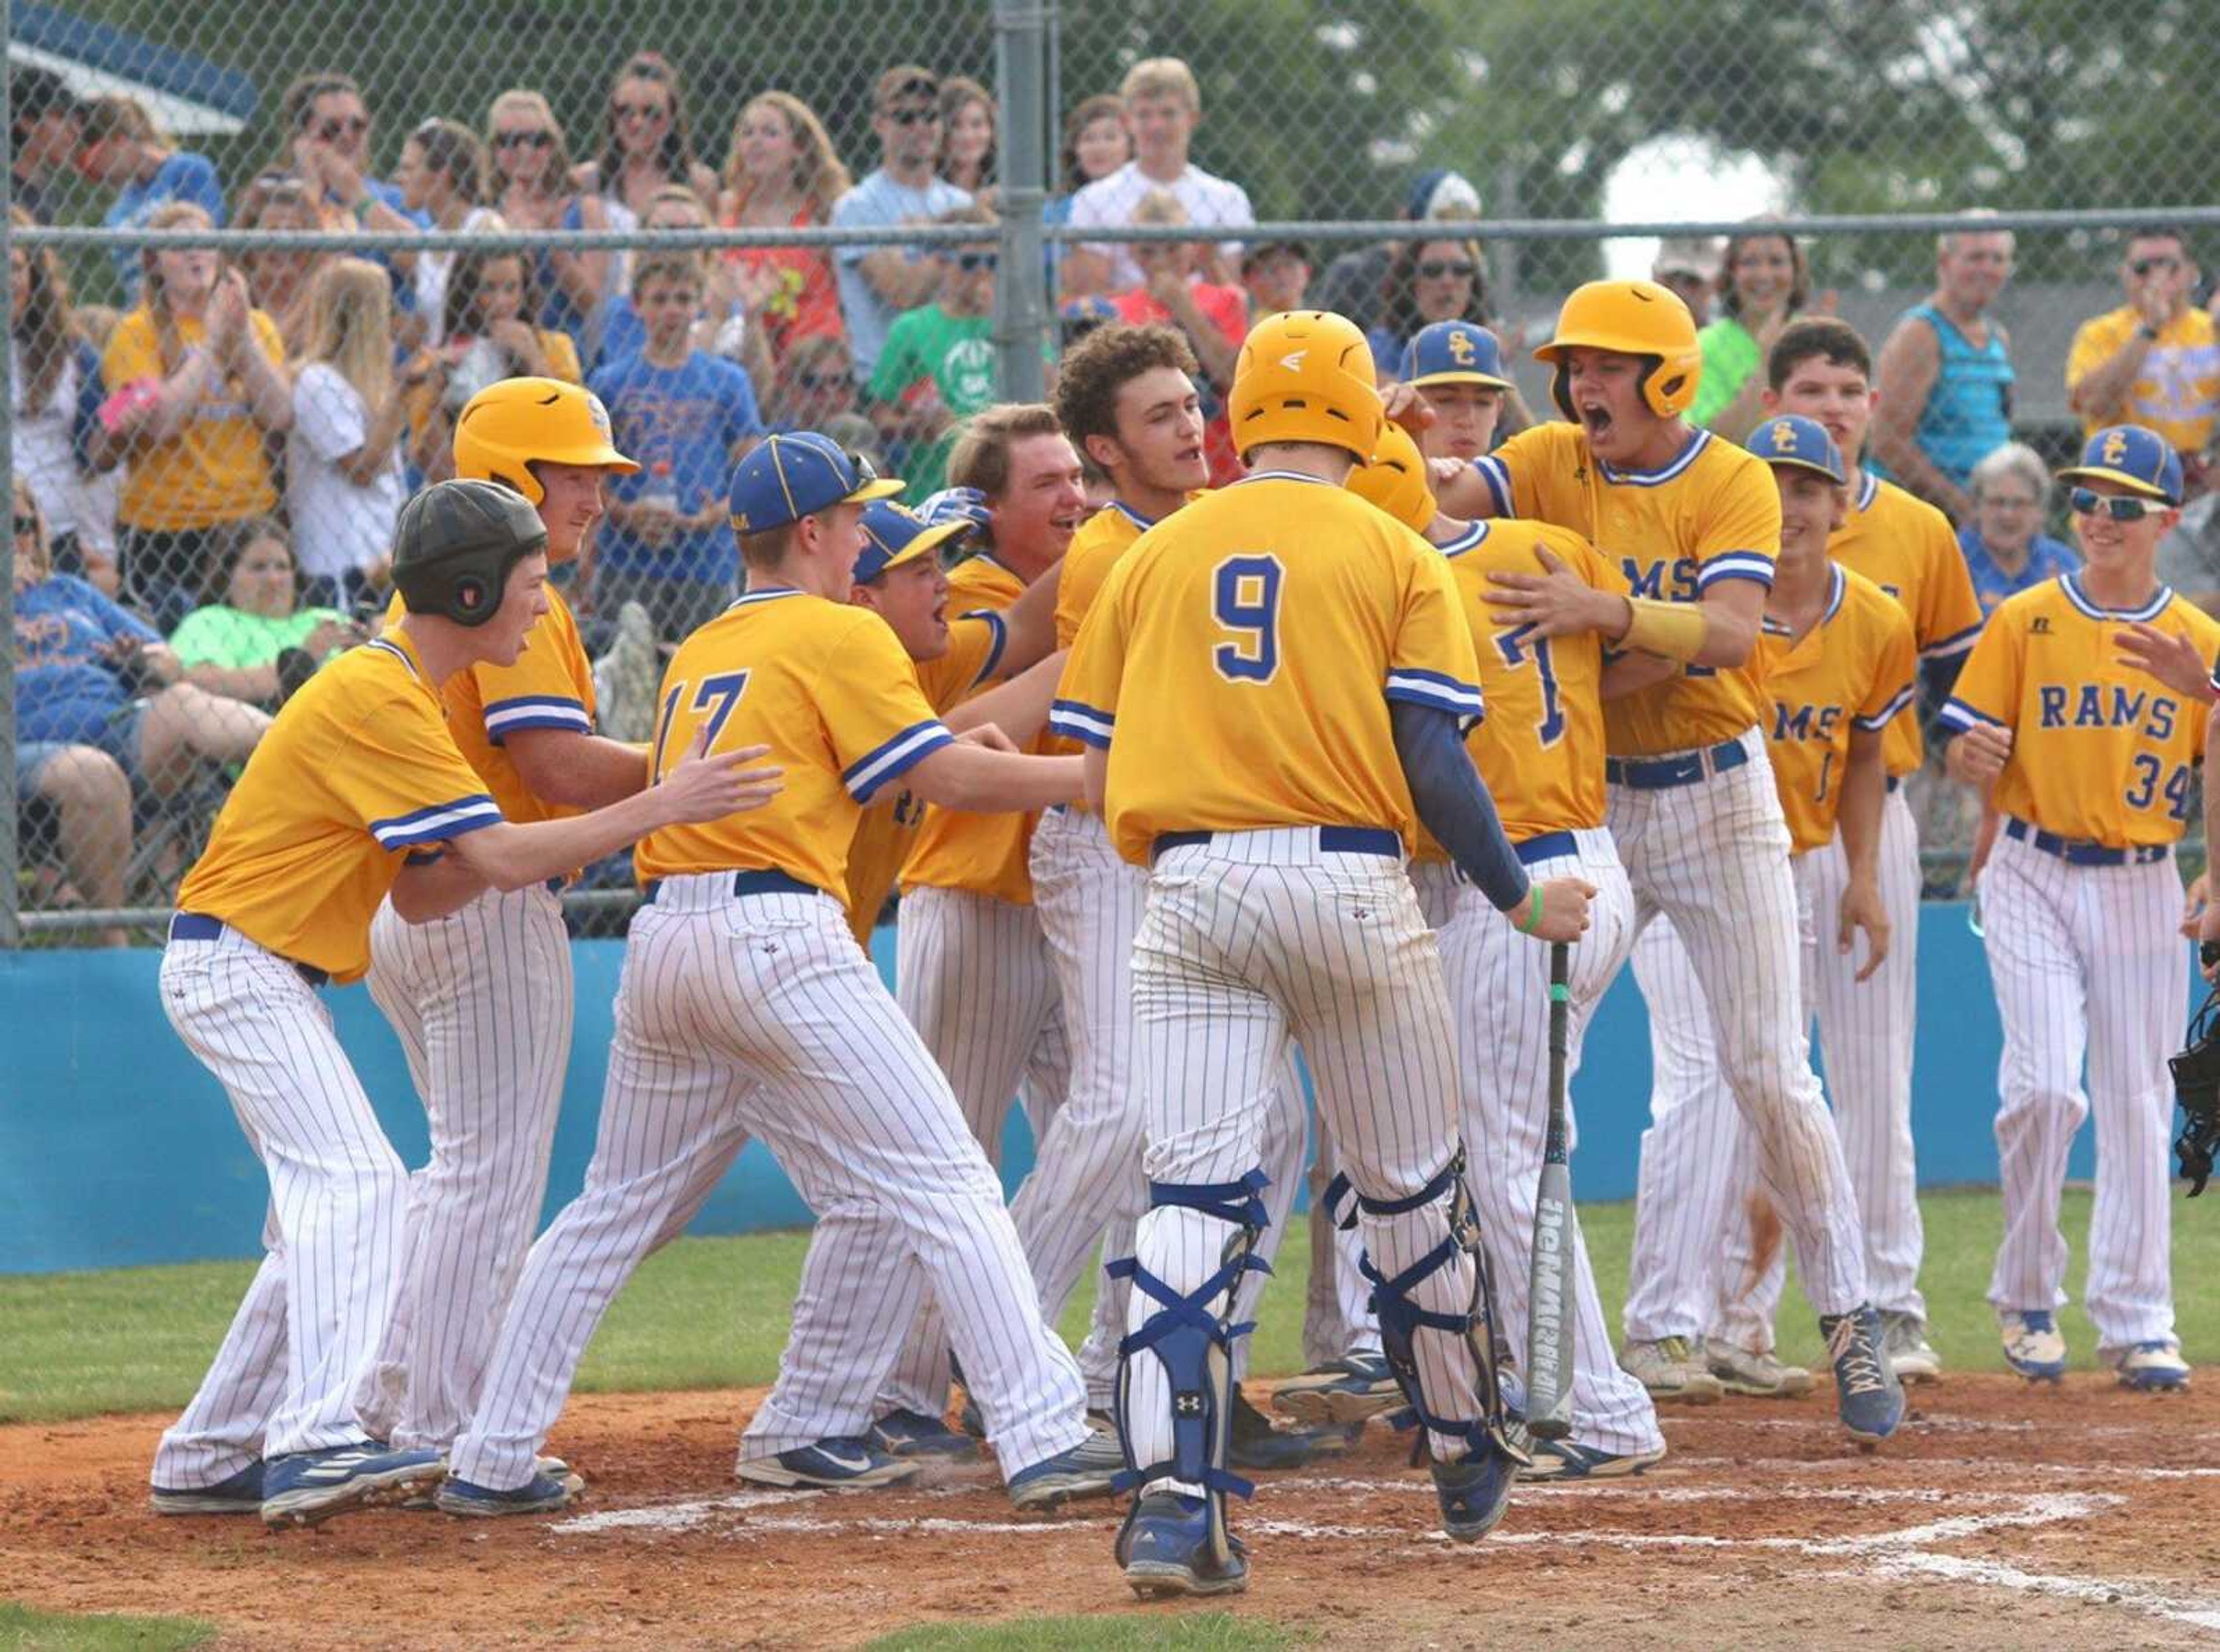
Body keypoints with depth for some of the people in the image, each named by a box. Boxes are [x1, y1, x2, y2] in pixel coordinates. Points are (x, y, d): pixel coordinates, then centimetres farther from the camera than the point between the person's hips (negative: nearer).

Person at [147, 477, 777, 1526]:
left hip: (267, 979, 11)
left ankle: (206, 1461, 17)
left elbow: (423, 895, 11)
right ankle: (314, 1442, -35)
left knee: (325, 1206, 14)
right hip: (235, 961, -11)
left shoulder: (397, 692, 14)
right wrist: (661, 808, -22)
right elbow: (502, 859, -23)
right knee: (357, 1183, -22)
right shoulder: (377, 700, -19)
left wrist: (534, 851, -5)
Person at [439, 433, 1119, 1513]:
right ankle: (1040, 1443, -17)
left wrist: (962, 754, 26)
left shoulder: (697, 653, 23)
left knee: (614, 1212, 15)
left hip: (662, 940, 7)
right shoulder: (841, 635, 1)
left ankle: (492, 1459, 13)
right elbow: (950, 780, -4)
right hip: (775, 935, -7)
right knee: (945, 1188, -7)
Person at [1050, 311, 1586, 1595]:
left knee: (1195, 1194, -4)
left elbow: (1101, 770, 9)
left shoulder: (1155, 557, 11)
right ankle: (1470, 1464, 28)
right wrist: (1523, 900, 6)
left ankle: (1174, 1499, -18)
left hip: (1190, 891, 2)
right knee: (1416, 1191, 14)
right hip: (1347, 882, -2)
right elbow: (1433, 761, -5)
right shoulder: (1396, 558, 3)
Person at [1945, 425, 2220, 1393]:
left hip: (2142, 886, 2)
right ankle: (2027, 1299, 3)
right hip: (2034, 876, -2)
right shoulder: (2026, 622, 2)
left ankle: (2137, 1322, 9)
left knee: (2137, 1101, 2)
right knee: (2044, 1085, -14)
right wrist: (1972, 758, -23)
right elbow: (1968, 758, 1)